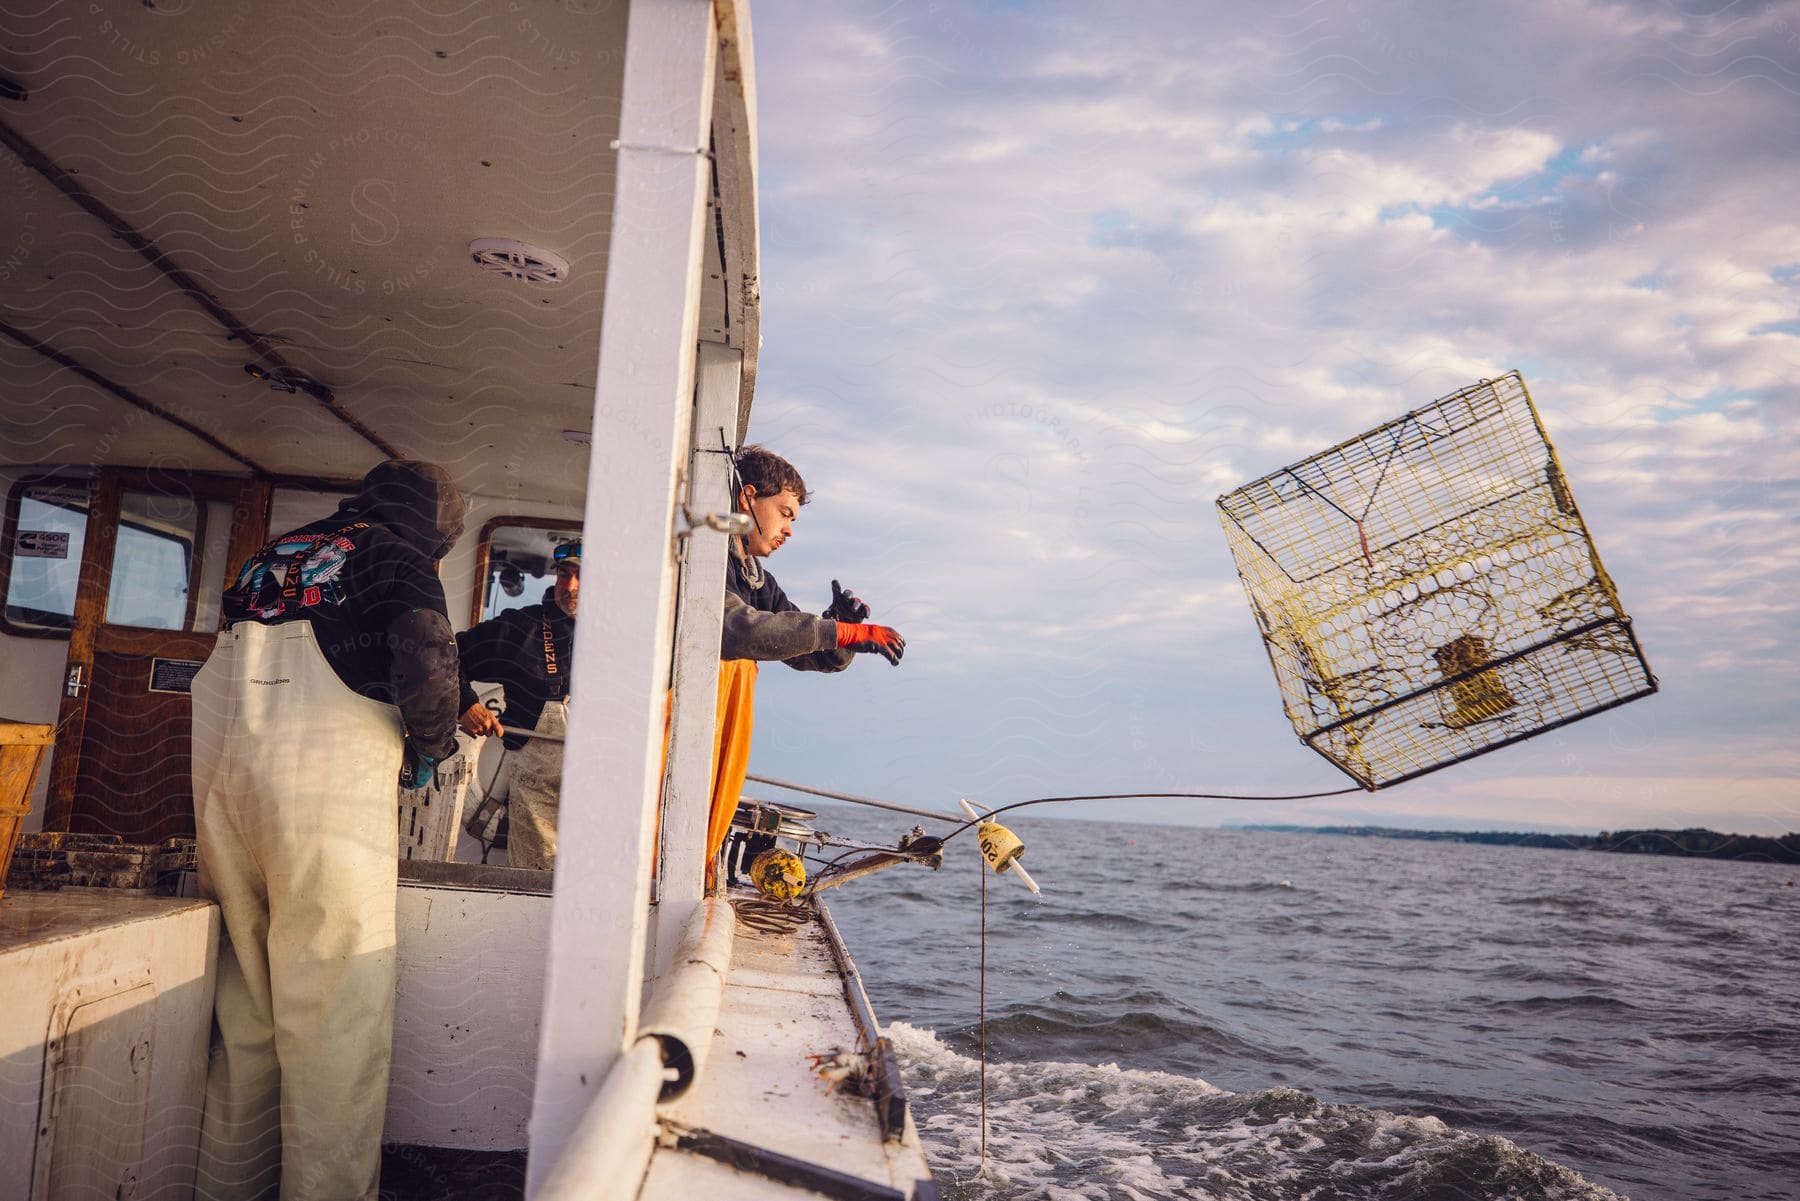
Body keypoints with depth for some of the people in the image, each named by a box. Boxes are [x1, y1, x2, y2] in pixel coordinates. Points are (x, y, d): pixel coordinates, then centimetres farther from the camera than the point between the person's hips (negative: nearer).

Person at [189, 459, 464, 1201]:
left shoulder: (272, 554, 25)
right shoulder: (400, 557, 5)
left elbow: (233, 661, 26)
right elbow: (426, 661, -10)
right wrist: (427, 750, 5)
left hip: (219, 766, 7)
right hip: (326, 773, -7)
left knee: (247, 1001, 15)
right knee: (336, 1007, -3)